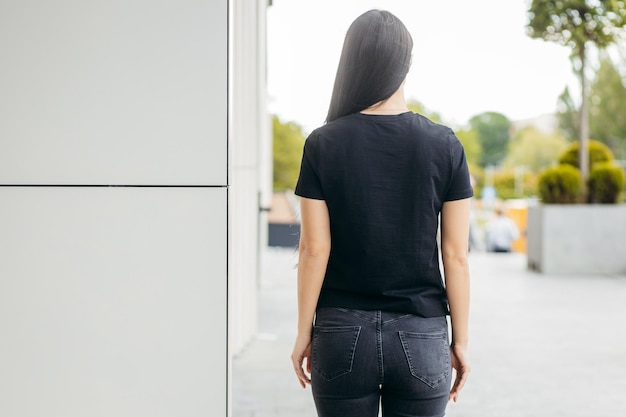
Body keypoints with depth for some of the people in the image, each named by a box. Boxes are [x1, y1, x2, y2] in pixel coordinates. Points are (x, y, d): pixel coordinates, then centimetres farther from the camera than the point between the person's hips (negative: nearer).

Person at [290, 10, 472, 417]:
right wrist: (460, 340, 5)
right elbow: (456, 255, -4)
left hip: (343, 333, 0)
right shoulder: (445, 145, -4)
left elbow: (314, 250, -6)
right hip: (421, 337, 1)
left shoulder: (323, 144, -6)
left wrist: (304, 334, 3)